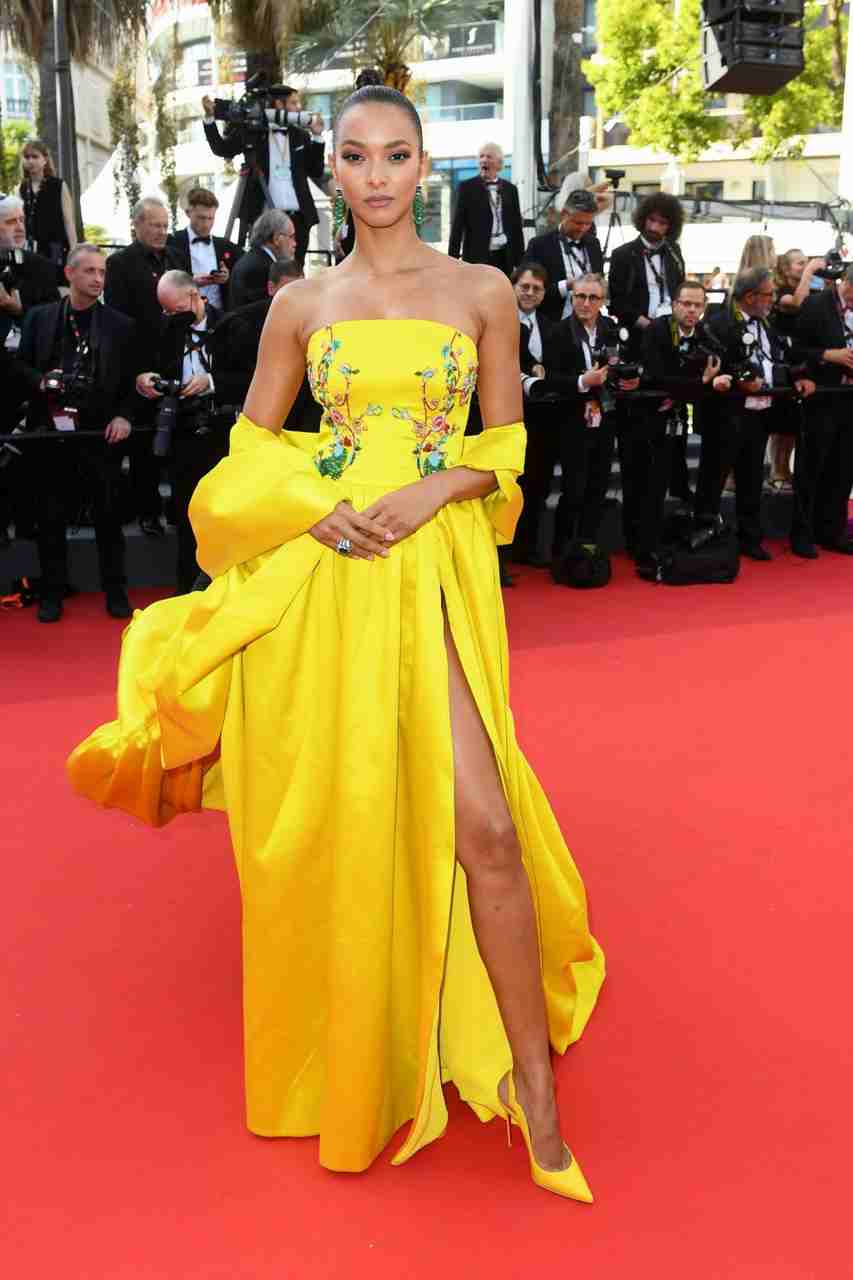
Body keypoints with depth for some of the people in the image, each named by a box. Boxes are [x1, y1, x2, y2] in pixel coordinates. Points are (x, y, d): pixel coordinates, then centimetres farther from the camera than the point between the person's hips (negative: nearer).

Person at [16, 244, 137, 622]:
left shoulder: (121, 325, 6)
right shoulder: (38, 317, 8)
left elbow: (131, 381, 5)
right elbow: (22, 366, 9)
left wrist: (124, 416, -10)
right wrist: (41, 380, -11)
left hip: (101, 431, -1)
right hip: (49, 429, 1)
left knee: (108, 514, 5)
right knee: (50, 516, 6)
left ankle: (115, 590, 17)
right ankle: (52, 591, 18)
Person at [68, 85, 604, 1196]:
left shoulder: (483, 292, 7)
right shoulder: (302, 305, 9)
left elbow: (505, 446, 8)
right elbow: (251, 450, 11)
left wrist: (430, 491, -11)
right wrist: (320, 507, -8)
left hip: (435, 570, -1)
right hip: (319, 573, 2)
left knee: (482, 824, -11)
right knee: (331, 818, 7)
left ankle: (532, 1077, 6)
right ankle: (345, 1057, 31)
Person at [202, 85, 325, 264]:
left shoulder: (301, 136, 12)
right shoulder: (251, 132, 5)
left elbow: (317, 172, 10)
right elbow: (221, 149, 15)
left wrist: (317, 137, 2)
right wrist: (209, 118, 2)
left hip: (297, 218, 2)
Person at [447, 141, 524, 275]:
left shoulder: (510, 189, 12)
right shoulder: (467, 187, 3)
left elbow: (516, 226, 14)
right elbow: (457, 225, 1)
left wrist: (520, 261, 9)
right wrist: (452, 258, -6)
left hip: (505, 256, 3)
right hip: (477, 256, -3)